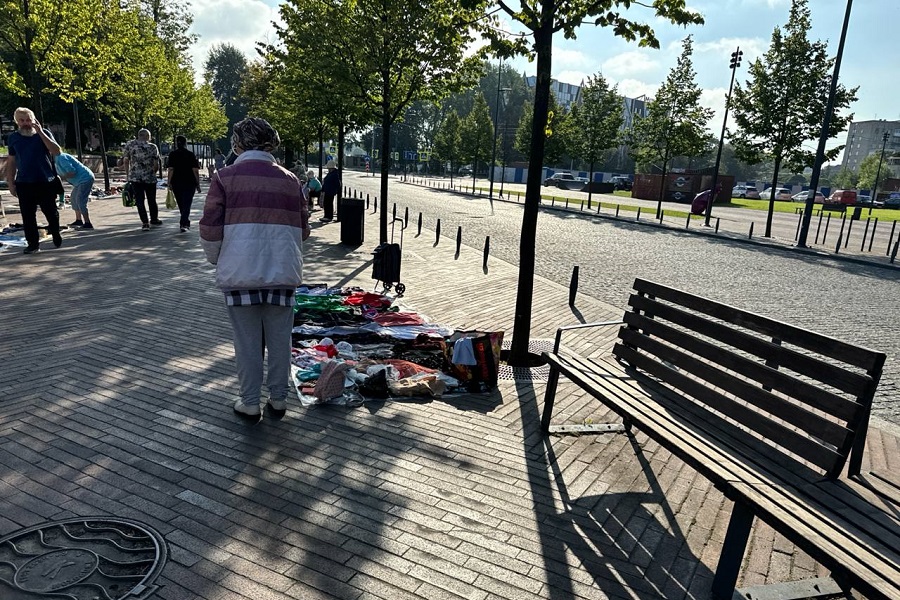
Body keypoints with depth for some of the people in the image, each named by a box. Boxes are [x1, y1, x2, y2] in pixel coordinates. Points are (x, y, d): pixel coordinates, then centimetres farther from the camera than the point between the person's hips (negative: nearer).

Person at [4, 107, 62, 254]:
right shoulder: (13, 137, 8)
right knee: (28, 215, 0)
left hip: (46, 182, -2)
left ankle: (56, 236, 29)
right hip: (24, 184, 2)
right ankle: (33, 243, 7)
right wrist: (11, 182, 6)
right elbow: (11, 161, 12)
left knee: (51, 212, 7)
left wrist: (40, 132, -17)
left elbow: (56, 151, -13)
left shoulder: (44, 133, 2)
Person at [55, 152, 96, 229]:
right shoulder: (57, 159, 15)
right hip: (81, 180, 11)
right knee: (73, 198, 18)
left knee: (80, 201, -13)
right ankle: (79, 220, 24)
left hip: (85, 178, -11)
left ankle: (88, 224, -12)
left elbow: (72, 172, -24)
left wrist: (62, 177, -13)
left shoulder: (61, 158, -17)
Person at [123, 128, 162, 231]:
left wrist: (128, 175, 13)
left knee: (139, 200, 3)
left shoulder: (129, 145, 3)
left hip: (135, 177, 0)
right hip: (150, 177, 0)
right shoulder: (153, 147, -2)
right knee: (151, 199, 16)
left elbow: (126, 161, 4)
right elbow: (156, 165, -3)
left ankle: (145, 223, -5)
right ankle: (154, 219, 32)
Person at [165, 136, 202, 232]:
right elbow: (195, 171, -6)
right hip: (189, 183, -2)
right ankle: (184, 224, -16)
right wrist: (198, 184, -1)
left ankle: (186, 222, 28)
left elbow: (170, 170, -6)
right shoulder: (191, 155, -3)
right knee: (187, 203, -3)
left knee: (181, 204, 16)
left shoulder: (172, 154, 0)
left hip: (176, 183, 2)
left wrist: (169, 182, -2)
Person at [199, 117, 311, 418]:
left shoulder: (226, 177, -2)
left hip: (240, 272, -2)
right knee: (280, 339, 11)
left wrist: (216, 259, 14)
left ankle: (250, 402, 17)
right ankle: (279, 398, 22)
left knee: (247, 341, 8)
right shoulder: (289, 179, 5)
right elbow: (302, 229, 9)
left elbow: (210, 228, -4)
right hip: (282, 272, 2)